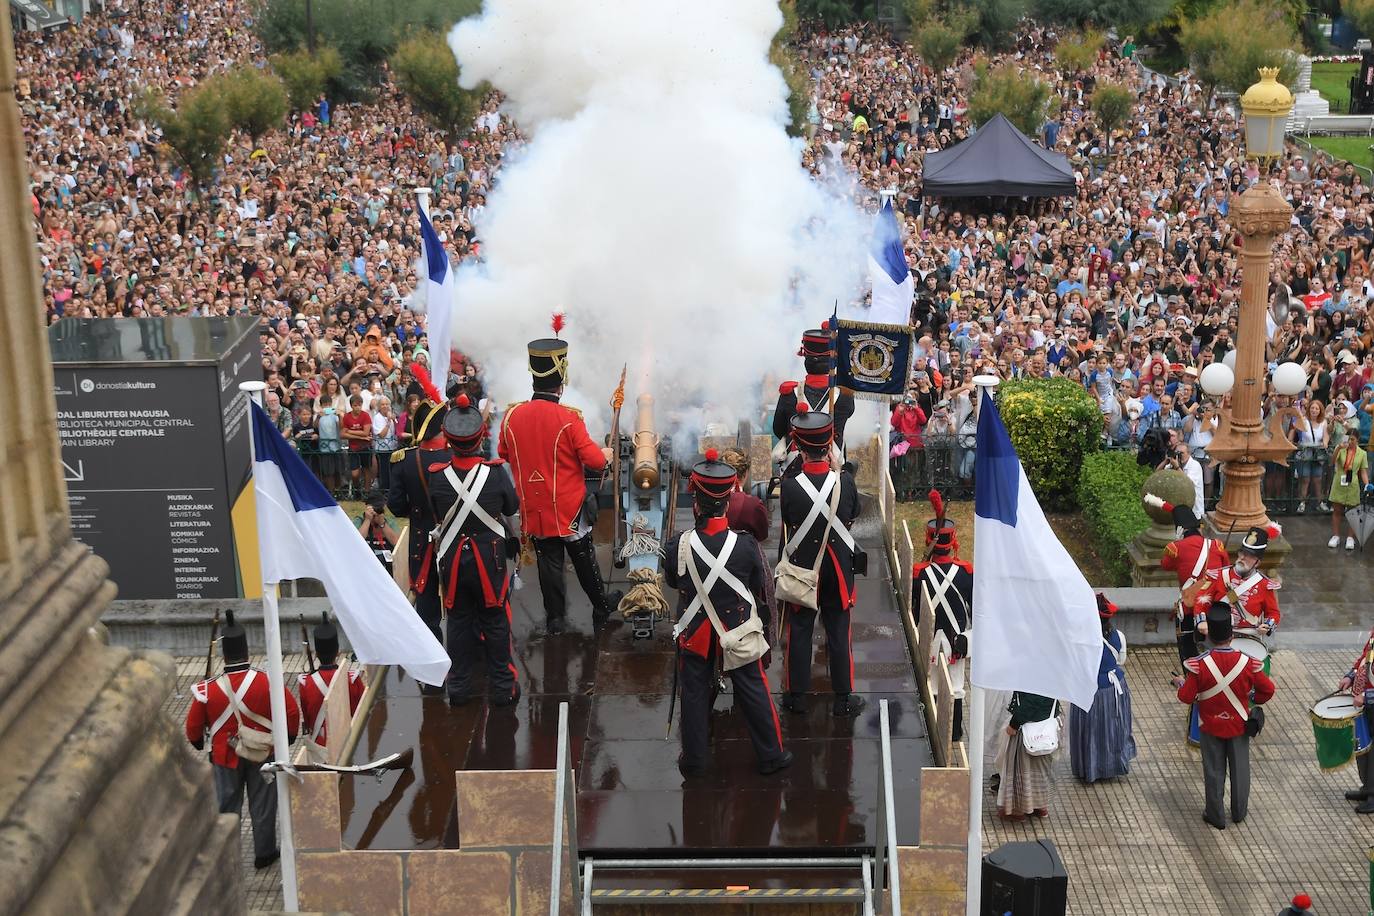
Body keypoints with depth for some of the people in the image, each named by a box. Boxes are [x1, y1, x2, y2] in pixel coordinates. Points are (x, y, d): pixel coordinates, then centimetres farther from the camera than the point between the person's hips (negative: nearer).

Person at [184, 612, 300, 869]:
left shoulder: (207, 690, -17)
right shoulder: (268, 682, -18)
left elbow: (193, 726, -5)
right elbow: (292, 712, -11)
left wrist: (198, 744, 17)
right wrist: (288, 738, 8)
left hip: (226, 758, 0)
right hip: (262, 754, 0)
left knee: (227, 806, 17)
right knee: (263, 805, 14)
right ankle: (264, 854, 25)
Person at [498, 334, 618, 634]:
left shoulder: (512, 416, -8)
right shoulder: (569, 419, -21)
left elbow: (503, 455, 8)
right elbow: (595, 462, -16)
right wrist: (605, 454, 6)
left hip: (534, 508, 3)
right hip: (570, 508, -3)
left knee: (549, 563, 15)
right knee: (584, 561, 15)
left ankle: (555, 619, 21)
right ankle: (601, 610, 30)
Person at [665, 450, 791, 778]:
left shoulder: (679, 546, -22)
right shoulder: (745, 544, -23)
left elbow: (671, 581, -3)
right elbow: (759, 584, -7)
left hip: (695, 632, 0)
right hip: (738, 629, 0)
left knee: (695, 693, 17)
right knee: (752, 690, 16)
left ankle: (693, 760, 30)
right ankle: (770, 755, 29)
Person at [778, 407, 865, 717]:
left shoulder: (790, 486, -21)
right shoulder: (845, 480, -17)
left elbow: (787, 524, -5)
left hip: (801, 567, -1)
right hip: (838, 569, 1)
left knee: (799, 632, 13)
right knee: (838, 633, 12)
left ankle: (797, 696, 23)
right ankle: (843, 698, 20)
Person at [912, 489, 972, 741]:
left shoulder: (919, 573, -17)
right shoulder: (966, 572, -11)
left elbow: (912, 610, -8)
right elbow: (976, 607, -2)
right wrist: (973, 634, 12)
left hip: (928, 638, -2)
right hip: (957, 637, 2)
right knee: (955, 687, 13)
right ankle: (956, 733, 23)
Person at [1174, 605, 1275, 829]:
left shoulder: (1199, 665, -20)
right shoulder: (1247, 662, -14)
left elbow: (1186, 697, -14)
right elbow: (1268, 690, -5)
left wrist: (1181, 683, 6)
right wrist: (1253, 699, 14)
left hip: (1211, 727, -1)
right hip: (1239, 726, 1)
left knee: (1214, 772, 11)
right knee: (1240, 769, 18)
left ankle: (1216, 816, 20)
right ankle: (1239, 812, 31)